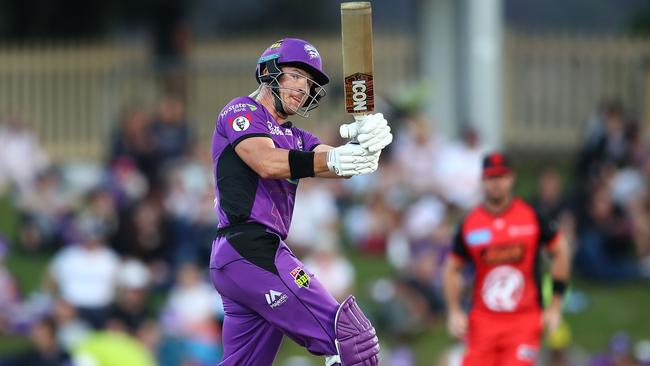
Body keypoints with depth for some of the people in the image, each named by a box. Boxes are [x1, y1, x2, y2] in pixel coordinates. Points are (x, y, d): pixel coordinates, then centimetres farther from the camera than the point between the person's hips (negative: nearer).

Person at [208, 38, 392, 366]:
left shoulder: (295, 138, 26)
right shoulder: (241, 112, 4)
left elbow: (339, 163, 5)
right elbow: (267, 163, -16)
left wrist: (366, 139, -18)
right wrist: (331, 160, -31)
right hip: (252, 249, -9)